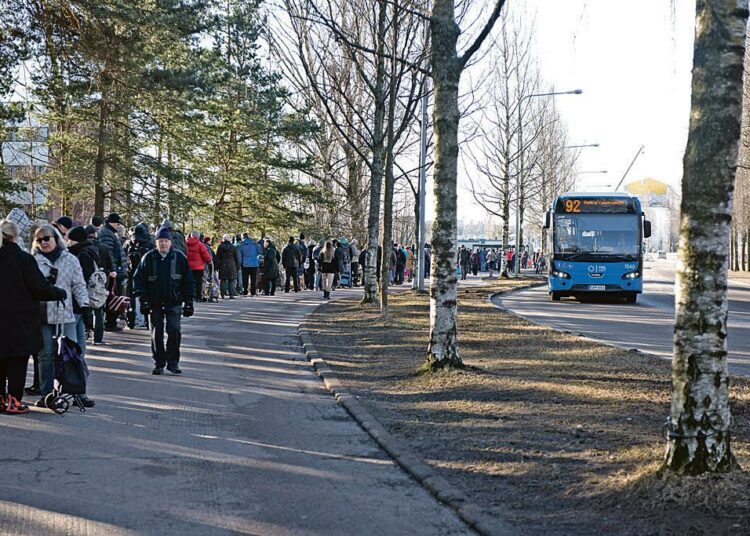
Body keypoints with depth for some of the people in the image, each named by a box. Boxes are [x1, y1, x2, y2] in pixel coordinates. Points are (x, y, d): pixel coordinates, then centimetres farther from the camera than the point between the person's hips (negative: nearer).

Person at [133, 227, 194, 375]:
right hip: (154, 303, 1)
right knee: (156, 334, 5)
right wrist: (143, 299, -5)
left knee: (175, 331, -10)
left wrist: (188, 302, 2)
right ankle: (159, 363, 17)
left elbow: (188, 281, 6)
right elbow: (138, 279, 4)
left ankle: (173, 362, 3)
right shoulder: (148, 258, 2)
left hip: (174, 303, -1)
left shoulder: (180, 258, 2)